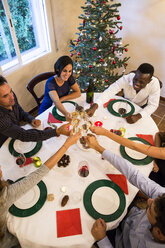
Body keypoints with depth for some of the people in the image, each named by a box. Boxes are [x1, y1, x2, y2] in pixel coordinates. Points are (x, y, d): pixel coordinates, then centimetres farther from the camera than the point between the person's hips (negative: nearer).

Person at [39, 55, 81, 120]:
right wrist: (66, 113, -61)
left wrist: (62, 99, -20)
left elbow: (78, 93, -9)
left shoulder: (69, 78, -11)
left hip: (61, 108, 5)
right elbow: (56, 101, -42)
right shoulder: (50, 83, -28)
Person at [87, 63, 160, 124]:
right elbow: (109, 92, -40)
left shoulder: (154, 83, -32)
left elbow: (153, 105, -27)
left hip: (140, 108, 0)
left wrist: (138, 116, -45)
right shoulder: (126, 79, -34)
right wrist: (94, 107, -54)